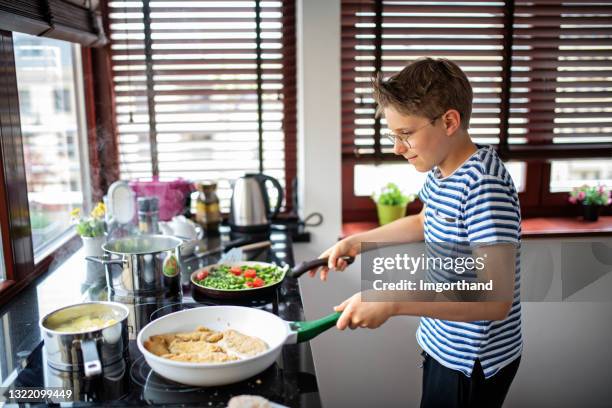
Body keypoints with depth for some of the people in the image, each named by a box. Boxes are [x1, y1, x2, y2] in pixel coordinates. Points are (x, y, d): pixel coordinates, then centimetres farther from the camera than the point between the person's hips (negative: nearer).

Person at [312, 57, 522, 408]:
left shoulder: (484, 185, -29)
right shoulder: (442, 169, -2)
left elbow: (495, 300, -33)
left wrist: (393, 302, -39)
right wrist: (356, 242, 8)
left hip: (472, 364, -8)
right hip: (444, 346, 8)